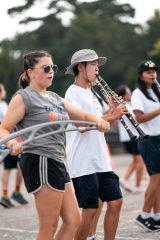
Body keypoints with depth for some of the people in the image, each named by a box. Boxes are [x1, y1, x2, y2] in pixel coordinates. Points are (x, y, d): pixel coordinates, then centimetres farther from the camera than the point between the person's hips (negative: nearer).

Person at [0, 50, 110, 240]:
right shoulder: (23, 97, -5)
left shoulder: (54, 98, 19)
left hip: (56, 163, 9)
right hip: (40, 162, -9)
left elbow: (83, 115, 23)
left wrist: (98, 120, 1)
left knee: (73, 220, 9)